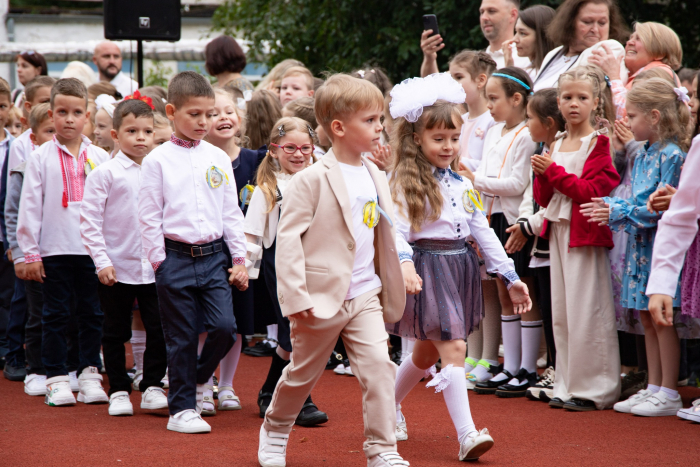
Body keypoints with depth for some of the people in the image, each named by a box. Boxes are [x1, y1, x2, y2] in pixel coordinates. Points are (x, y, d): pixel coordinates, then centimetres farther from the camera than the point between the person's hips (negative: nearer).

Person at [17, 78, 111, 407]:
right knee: (56, 315, 3)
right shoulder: (41, 158, 0)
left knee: (92, 314, 6)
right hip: (54, 250, -2)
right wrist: (30, 253, -4)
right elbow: (30, 206, 0)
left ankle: (90, 374, 16)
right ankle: (56, 379, 10)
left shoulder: (100, 158, 5)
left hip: (93, 249, 2)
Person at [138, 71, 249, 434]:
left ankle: (198, 378, 21)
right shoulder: (158, 160, -3)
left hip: (214, 256, 3)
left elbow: (231, 212, 11)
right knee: (181, 338, 2)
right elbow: (149, 216, -2)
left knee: (224, 327, -7)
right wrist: (159, 261, -6)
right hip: (176, 257, -3)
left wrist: (239, 258, 7)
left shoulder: (218, 158, 8)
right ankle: (182, 408, 12)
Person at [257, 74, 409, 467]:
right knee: (304, 372, 12)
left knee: (379, 366, -10)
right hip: (323, 297, -5)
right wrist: (296, 297, -19)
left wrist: (396, 279, 15)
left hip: (366, 295, 5)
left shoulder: (377, 179, 6)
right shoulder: (313, 180, -14)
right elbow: (288, 236, -15)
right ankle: (275, 429, 37)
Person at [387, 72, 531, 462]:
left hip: (461, 266, 7)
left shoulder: (462, 182, 13)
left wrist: (511, 276, 12)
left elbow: (483, 230, 15)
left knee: (428, 350, 14)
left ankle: (390, 405, 35)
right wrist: (404, 264, -37)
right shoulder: (407, 182, -7)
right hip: (428, 267, -7)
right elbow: (397, 230, -17)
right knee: (453, 348, -15)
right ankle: (467, 434, -18)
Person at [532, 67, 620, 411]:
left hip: (585, 233, -7)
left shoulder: (599, 144, -7)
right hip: (558, 231, 7)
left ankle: (593, 389, 0)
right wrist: (542, 176, -5)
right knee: (561, 314, 9)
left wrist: (555, 172, -16)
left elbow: (594, 191, -16)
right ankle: (567, 386, 17)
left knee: (586, 312, -6)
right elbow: (543, 199, 15)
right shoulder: (556, 146, 14)